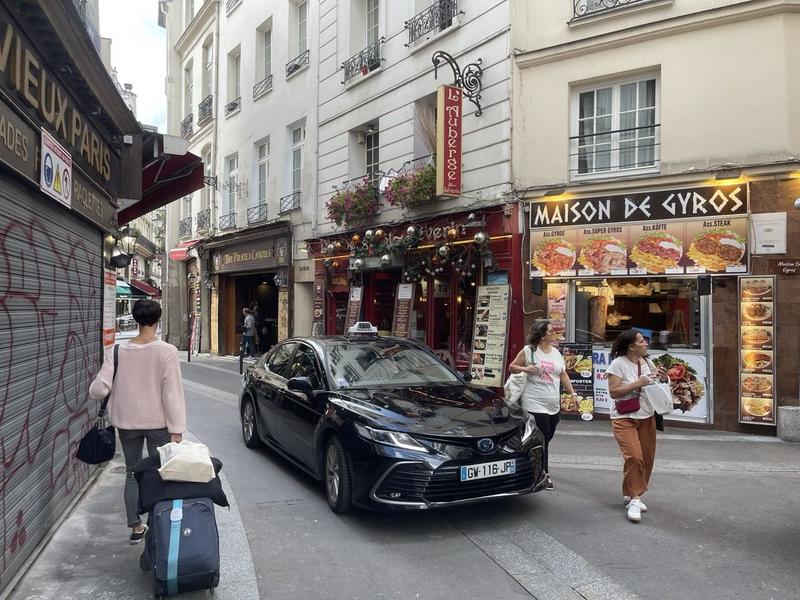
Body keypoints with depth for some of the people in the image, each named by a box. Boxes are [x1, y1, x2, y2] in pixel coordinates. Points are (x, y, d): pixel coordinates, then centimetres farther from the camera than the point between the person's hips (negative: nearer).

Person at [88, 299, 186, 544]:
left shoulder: (117, 351, -7)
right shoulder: (166, 351, -15)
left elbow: (98, 390, -9)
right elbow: (172, 393, -15)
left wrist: (95, 388, 16)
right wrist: (177, 430, -11)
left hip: (127, 422, 3)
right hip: (158, 423, -3)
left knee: (132, 473, 17)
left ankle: (135, 527, 24)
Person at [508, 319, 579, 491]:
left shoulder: (556, 352, 13)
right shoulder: (528, 351, -6)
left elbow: (563, 375, 19)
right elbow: (512, 367, -1)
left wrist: (573, 393, 14)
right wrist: (525, 369, -19)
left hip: (553, 405, 6)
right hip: (535, 404, -6)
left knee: (546, 439, 11)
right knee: (542, 439, -7)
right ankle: (544, 474, 2)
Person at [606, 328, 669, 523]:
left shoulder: (647, 362, 7)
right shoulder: (618, 364, -12)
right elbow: (613, 392, -17)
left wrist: (663, 379, -1)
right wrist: (636, 383, -23)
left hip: (647, 417, 7)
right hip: (624, 418, -7)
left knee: (646, 458, 8)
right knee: (634, 457, -19)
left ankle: (630, 494, 25)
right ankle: (634, 499, -7)